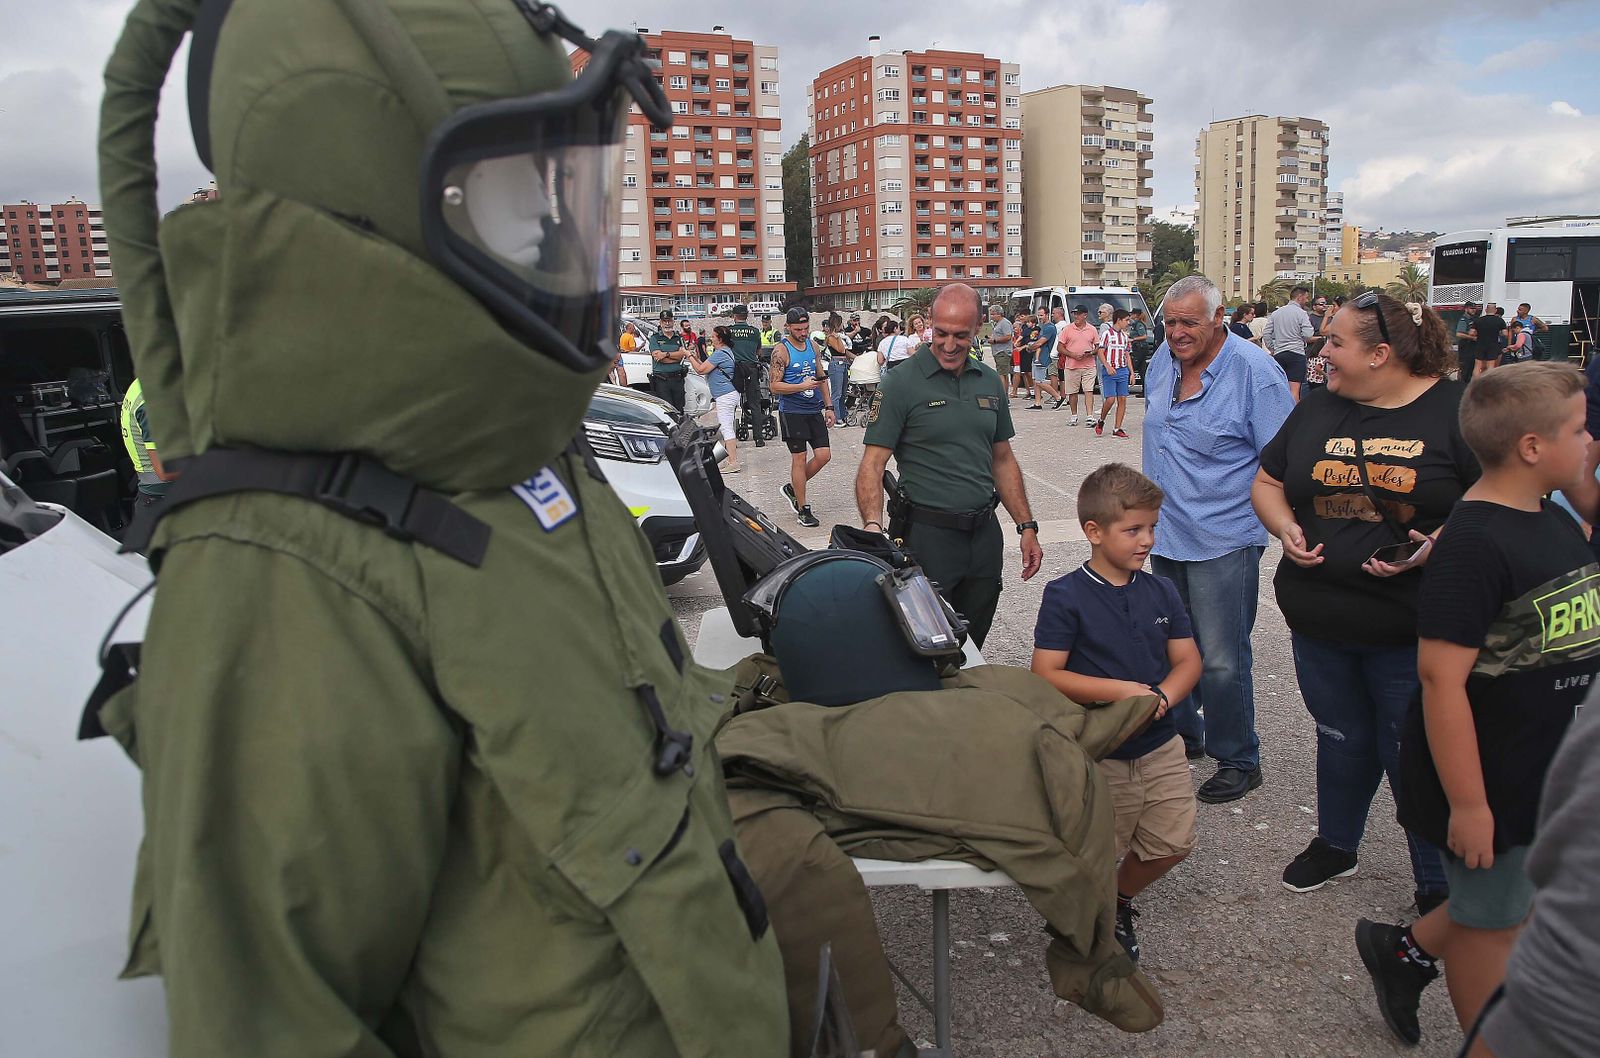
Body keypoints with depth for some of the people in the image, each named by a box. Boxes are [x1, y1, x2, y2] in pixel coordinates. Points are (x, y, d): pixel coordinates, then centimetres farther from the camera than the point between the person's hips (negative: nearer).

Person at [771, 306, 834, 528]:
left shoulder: (813, 346, 10)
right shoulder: (781, 351, -10)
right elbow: (774, 386, -13)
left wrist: (828, 406, 13)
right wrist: (803, 386, -22)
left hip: (814, 410, 6)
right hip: (792, 411, -6)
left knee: (824, 455, 1)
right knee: (799, 459, -2)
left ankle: (792, 488, 23)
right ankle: (803, 509, 8)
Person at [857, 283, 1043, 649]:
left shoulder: (989, 381, 9)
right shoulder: (900, 383, -9)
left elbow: (1002, 460, 16)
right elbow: (873, 464, -14)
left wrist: (1027, 526, 11)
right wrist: (873, 525, -30)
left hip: (985, 535, 5)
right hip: (929, 536, -5)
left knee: (972, 649, 16)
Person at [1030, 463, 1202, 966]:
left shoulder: (1161, 591, 3)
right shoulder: (1065, 596, -13)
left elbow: (1188, 661, 4)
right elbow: (1045, 676, -16)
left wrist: (1160, 697, -16)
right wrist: (1118, 690, -24)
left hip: (1160, 746, 5)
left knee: (1172, 844, 9)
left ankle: (1120, 902, 39)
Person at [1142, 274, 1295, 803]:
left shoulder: (1254, 372, -14)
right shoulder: (1163, 361, 6)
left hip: (1222, 541, -7)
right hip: (1166, 534, 7)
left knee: (1221, 661, -2)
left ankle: (1238, 761, 16)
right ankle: (1182, 734, 36)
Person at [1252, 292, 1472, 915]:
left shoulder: (1456, 410, -8)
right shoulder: (1318, 407, 6)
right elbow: (1267, 482, 12)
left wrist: (1440, 543, -23)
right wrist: (1286, 528, -7)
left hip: (1411, 629, -4)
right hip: (1318, 614, 4)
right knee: (1342, 740, 21)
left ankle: (1438, 886, 29)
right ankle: (1335, 845, 43)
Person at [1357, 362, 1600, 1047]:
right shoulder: (1473, 543, -25)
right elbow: (1442, 677, -27)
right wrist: (1466, 802, -24)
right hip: (1491, 782, -9)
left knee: (1527, 896, 24)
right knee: (1491, 923, 12)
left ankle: (1404, 950, 45)